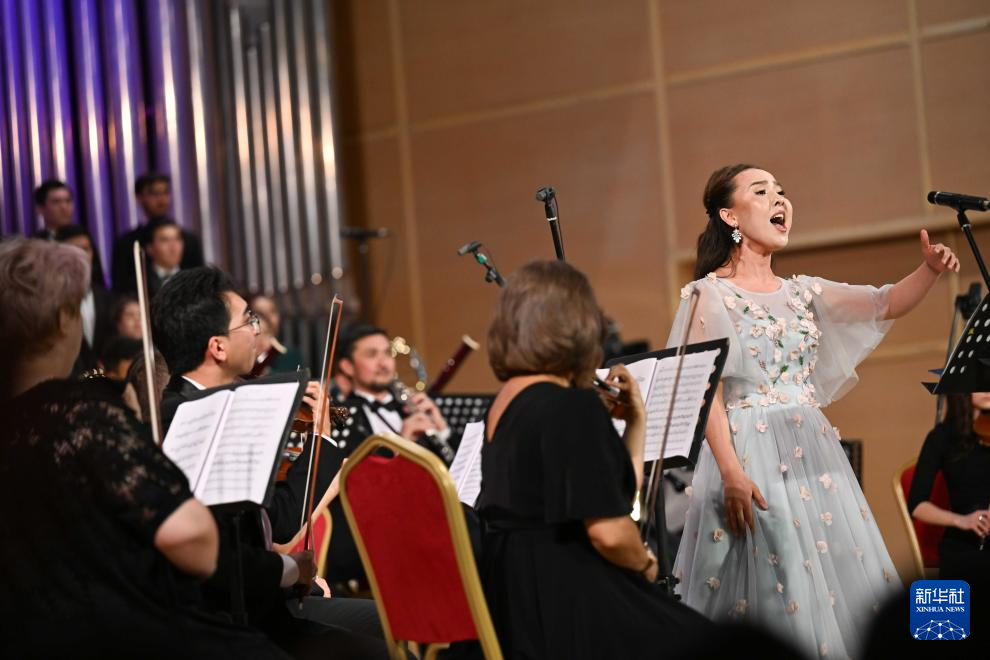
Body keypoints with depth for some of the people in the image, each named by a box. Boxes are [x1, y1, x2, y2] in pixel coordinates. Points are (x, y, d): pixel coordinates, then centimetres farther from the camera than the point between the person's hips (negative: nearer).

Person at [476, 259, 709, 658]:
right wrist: (646, 564, -3)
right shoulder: (572, 406, -17)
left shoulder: (507, 401, 12)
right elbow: (608, 530, -22)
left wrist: (635, 422, 13)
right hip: (567, 603, -9)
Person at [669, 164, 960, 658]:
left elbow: (888, 305, 8)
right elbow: (705, 393, -11)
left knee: (841, 590, 4)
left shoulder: (802, 293, 15)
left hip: (813, 453, 6)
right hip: (750, 455, -6)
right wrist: (732, 474, -21)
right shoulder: (709, 295, -3)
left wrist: (929, 269, -13)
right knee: (768, 588, -9)